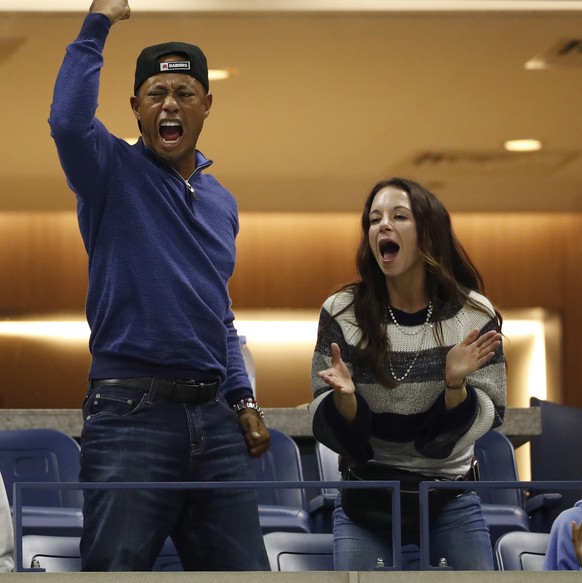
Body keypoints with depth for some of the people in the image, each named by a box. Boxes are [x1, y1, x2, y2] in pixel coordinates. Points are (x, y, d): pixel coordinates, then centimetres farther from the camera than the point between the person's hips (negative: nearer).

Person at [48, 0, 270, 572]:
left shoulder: (221, 202, 19)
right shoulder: (114, 173, 0)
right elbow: (68, 122, -23)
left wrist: (242, 399, 16)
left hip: (214, 420, 6)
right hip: (131, 415, -6)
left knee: (243, 571, 5)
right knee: (116, 568, -4)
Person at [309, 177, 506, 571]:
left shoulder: (474, 314, -6)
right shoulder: (342, 313, -6)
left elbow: (487, 419, -7)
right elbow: (327, 425, -6)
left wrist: (456, 385, -26)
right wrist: (344, 397, -27)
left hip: (452, 498, 0)